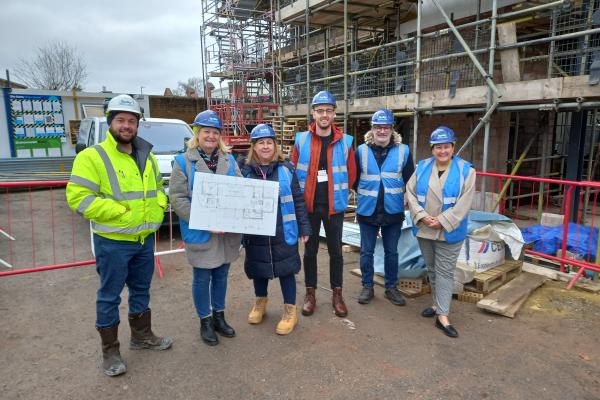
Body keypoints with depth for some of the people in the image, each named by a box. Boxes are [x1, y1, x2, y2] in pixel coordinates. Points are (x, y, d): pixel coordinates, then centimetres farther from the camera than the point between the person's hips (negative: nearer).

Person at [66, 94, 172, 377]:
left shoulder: (146, 156, 9)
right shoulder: (92, 157, -12)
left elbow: (157, 188, 20)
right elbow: (78, 197, -19)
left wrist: (158, 208, -1)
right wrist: (120, 211, -23)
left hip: (145, 239, 6)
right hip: (112, 242, -6)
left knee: (141, 291, 19)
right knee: (109, 297, 7)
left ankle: (142, 336, 38)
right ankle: (110, 352, 23)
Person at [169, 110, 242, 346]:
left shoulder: (230, 160, 6)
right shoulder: (183, 162, -6)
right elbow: (177, 198, -12)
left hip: (227, 231, 4)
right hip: (200, 233, -4)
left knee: (221, 275, 16)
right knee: (202, 278, 9)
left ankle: (219, 316, 34)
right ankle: (205, 321, 27)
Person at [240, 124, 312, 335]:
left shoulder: (286, 169, -3)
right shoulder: (246, 171, 0)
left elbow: (298, 199, 0)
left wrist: (304, 227, -1)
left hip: (283, 233, -2)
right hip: (255, 234, 2)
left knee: (285, 270, 7)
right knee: (258, 269, 17)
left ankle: (290, 311, 24)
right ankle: (260, 302, 42)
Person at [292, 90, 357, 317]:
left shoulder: (344, 141, -3)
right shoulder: (301, 140, -3)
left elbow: (351, 173, 5)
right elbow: (294, 172, 2)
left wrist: (338, 192, 6)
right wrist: (302, 195, 1)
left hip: (334, 206, 0)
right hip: (308, 205, 0)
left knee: (335, 251, 10)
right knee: (310, 250, 11)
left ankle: (337, 294, 25)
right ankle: (310, 293, 26)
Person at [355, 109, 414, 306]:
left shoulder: (403, 151, -3)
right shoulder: (361, 150, -4)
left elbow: (409, 181, 4)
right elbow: (354, 179, 4)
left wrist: (400, 196, 2)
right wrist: (365, 194, 5)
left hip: (393, 211, 1)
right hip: (367, 211, 0)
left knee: (391, 252, 13)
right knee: (366, 252, 10)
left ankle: (391, 287, 28)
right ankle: (367, 286, 26)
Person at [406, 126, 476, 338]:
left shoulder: (466, 170, -6)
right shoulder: (422, 167, 4)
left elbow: (464, 203, -12)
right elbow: (410, 193, 0)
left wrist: (442, 221, -17)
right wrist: (422, 216, -13)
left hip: (449, 232, -4)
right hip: (424, 230, 4)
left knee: (444, 271, 0)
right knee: (431, 269, 16)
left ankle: (442, 316, 4)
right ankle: (438, 303, 34)